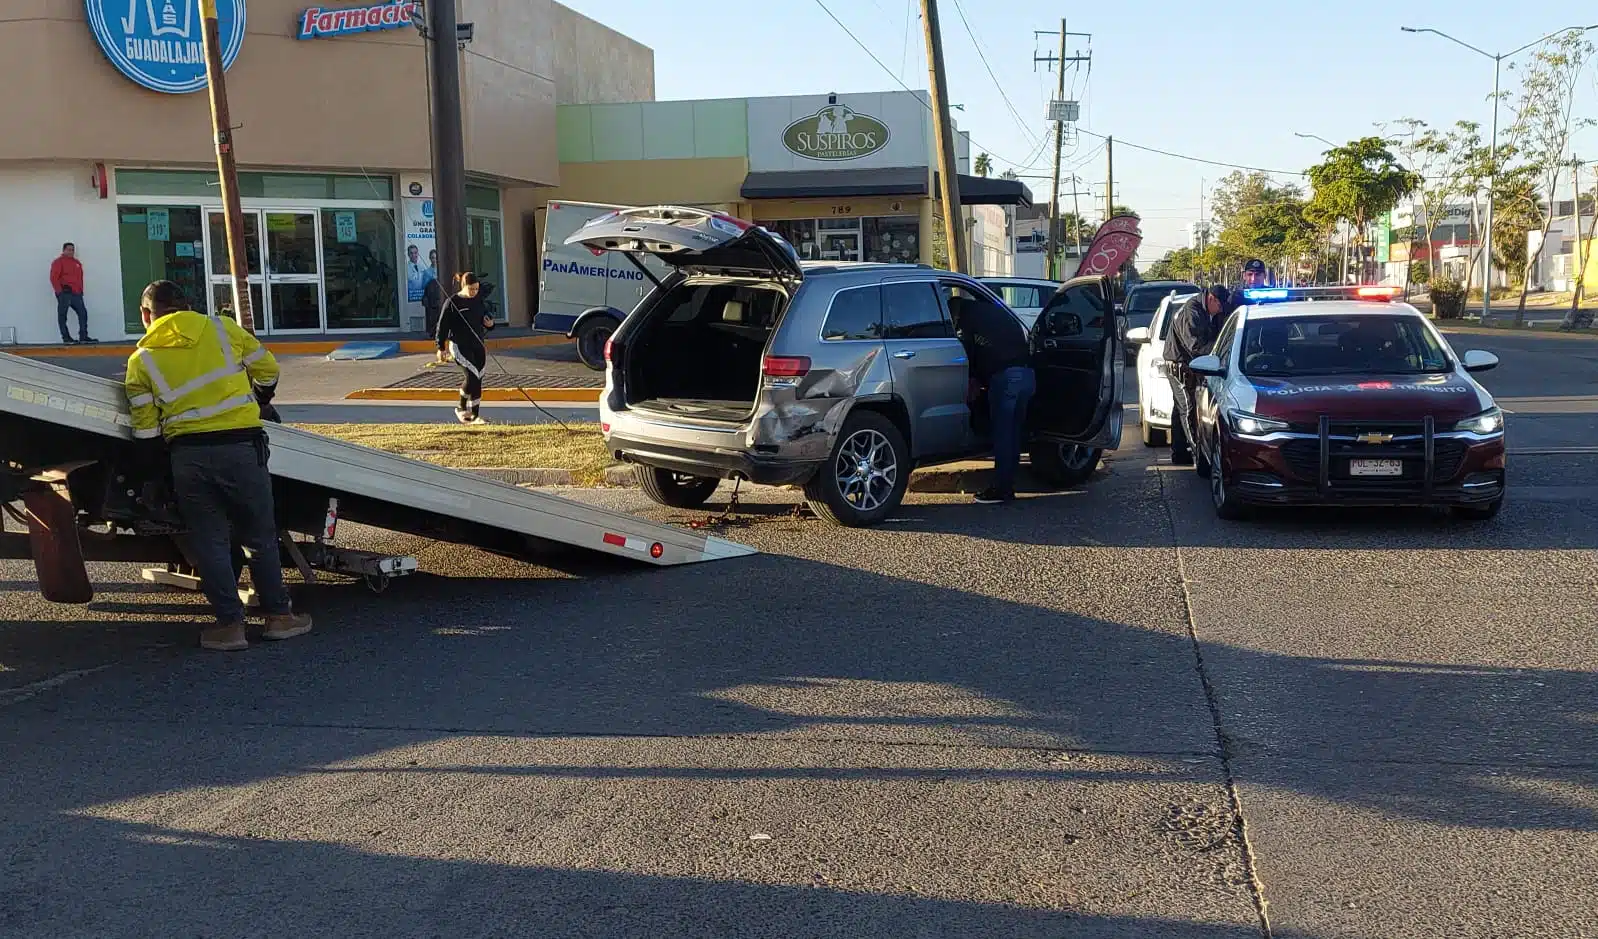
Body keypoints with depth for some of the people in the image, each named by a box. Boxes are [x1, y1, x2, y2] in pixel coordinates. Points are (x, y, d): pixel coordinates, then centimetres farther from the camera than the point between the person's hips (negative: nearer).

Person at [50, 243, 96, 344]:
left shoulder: (77, 263, 21)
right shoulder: (58, 262, 0)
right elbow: (54, 278, -8)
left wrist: (81, 290, 14)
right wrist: (59, 291, -16)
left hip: (76, 294, 7)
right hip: (65, 293, -7)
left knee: (83, 313, 2)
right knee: (62, 315, -4)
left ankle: (83, 336, 4)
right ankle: (66, 338, -5)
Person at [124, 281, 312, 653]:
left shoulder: (141, 360, 8)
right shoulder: (221, 329, 8)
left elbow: (145, 430, 4)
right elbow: (267, 370, 14)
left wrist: (153, 469, 16)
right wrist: (256, 404, 33)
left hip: (187, 455, 0)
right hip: (241, 446, 0)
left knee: (209, 541, 9)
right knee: (259, 535, 12)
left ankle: (230, 623, 10)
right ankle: (278, 615, 19)